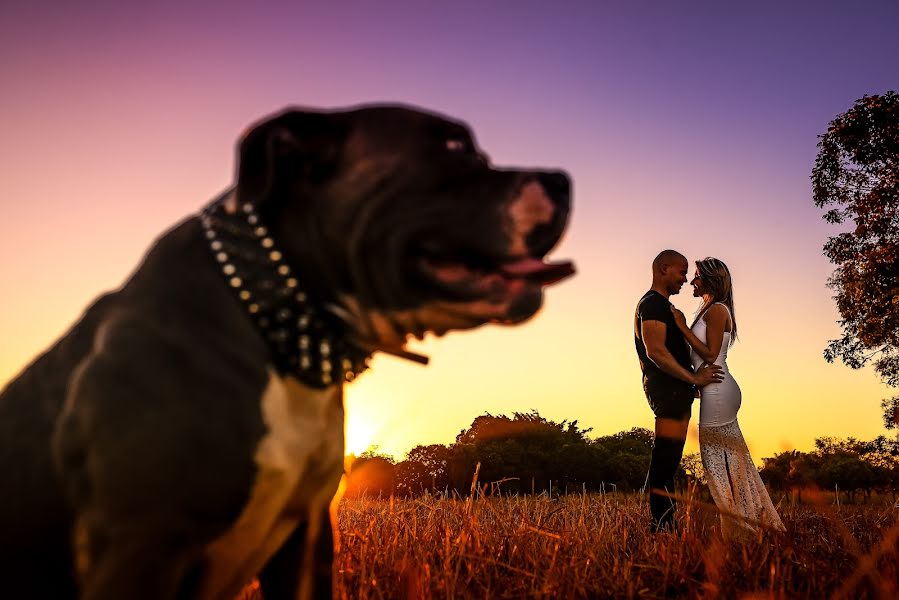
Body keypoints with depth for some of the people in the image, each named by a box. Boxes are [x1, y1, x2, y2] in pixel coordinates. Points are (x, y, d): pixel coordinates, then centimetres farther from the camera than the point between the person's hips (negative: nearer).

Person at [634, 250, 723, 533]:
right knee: (665, 460, -12)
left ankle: (664, 528, 11)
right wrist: (695, 378, -17)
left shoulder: (660, 305, 25)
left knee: (666, 463, 8)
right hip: (668, 388, -11)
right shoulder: (653, 303, -9)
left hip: (674, 390, 11)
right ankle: (662, 528, -13)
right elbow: (656, 351, -20)